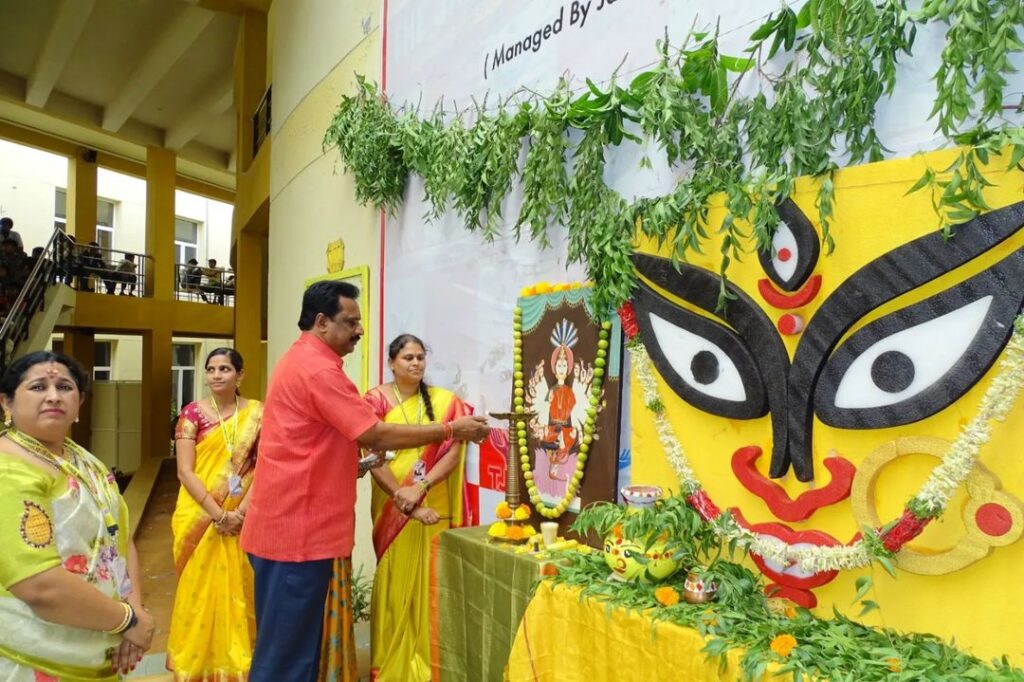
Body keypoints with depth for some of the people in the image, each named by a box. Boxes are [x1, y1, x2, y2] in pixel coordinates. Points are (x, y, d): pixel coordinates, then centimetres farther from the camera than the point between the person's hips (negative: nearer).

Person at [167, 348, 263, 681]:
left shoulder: (258, 413, -1)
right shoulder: (193, 412, -3)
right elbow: (185, 471, -8)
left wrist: (242, 510, -16)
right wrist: (218, 514, -16)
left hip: (244, 519, 1)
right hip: (200, 516, 0)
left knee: (239, 590, 8)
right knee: (200, 589, 8)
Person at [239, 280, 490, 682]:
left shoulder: (301, 361, 14)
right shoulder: (318, 369, -20)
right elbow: (377, 435, -22)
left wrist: (353, 463, 10)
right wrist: (451, 430, -15)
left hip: (293, 520, 10)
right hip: (299, 526, -10)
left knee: (290, 637, 19)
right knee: (288, 646, 2)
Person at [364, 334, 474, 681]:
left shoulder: (446, 401, 2)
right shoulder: (377, 400, -4)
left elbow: (454, 453, -4)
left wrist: (421, 487, -18)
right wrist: (407, 502, -17)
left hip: (435, 506, 2)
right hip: (393, 506, -1)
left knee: (430, 581, 9)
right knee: (395, 581, 7)